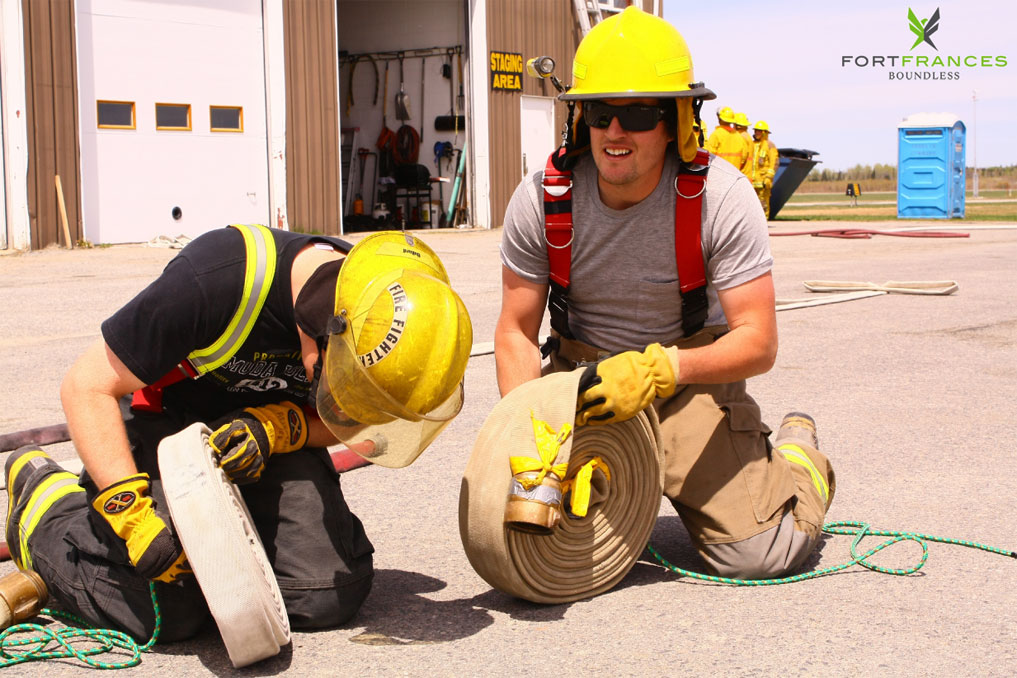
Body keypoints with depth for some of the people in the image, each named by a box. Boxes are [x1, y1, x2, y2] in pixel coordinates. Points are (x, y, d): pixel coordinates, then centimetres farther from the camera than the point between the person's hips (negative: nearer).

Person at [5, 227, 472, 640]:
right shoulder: (217, 280, -35)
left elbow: (336, 424, -1)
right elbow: (87, 387, -24)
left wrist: (279, 427, -24)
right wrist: (131, 513, -32)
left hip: (266, 427, 4)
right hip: (165, 421, -4)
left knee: (330, 598, -13)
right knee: (162, 612, -18)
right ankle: (43, 496, 10)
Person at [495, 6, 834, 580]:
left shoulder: (722, 197, -21)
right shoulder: (542, 199, -14)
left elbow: (758, 343, -20)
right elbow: (516, 333, -5)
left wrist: (656, 370, -36)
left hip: (690, 374, -2)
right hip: (582, 374, 3)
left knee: (758, 557, -14)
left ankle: (800, 450, 21)